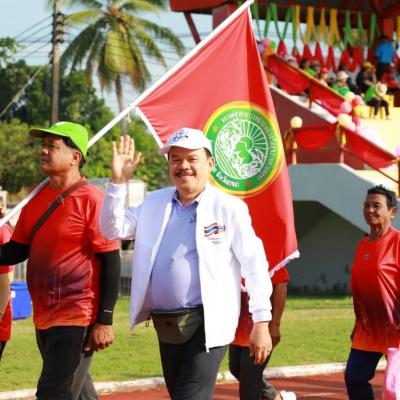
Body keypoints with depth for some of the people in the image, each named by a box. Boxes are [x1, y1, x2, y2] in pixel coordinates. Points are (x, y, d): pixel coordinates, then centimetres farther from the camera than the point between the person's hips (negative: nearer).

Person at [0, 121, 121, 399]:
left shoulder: (91, 199, -11)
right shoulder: (37, 198, 10)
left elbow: (111, 261, -13)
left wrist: (104, 321, -17)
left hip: (78, 321, -7)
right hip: (43, 320, 7)